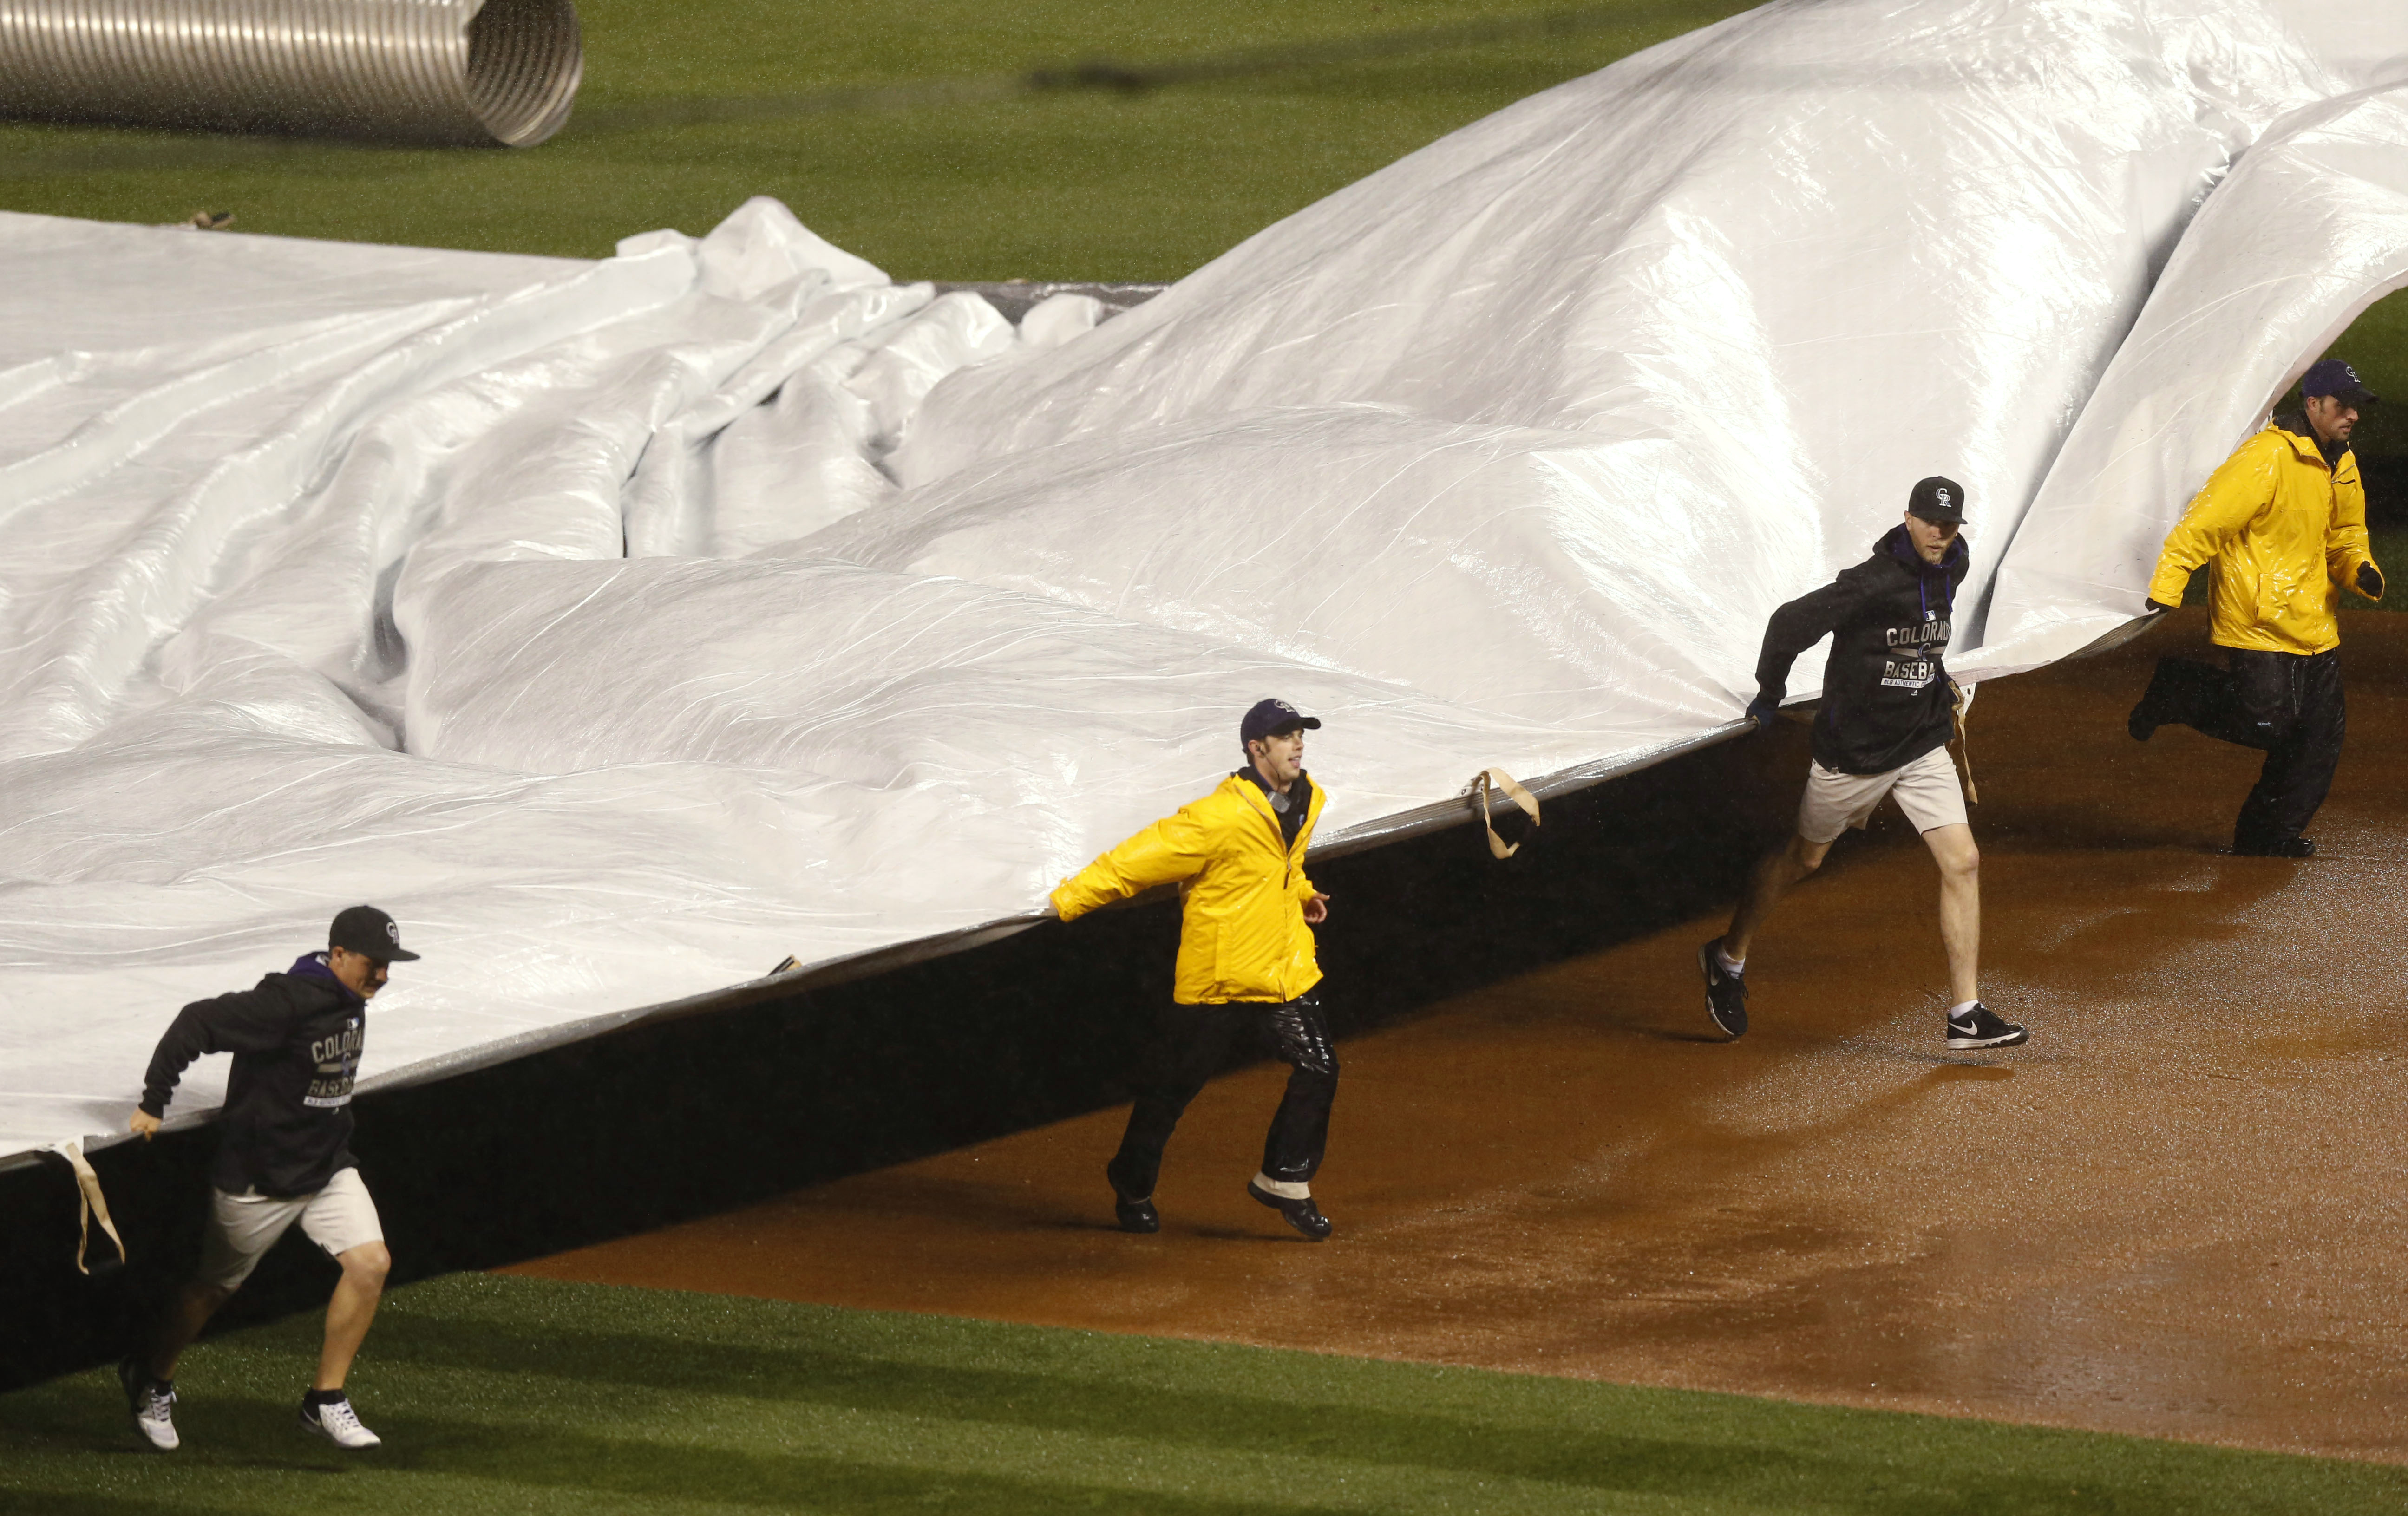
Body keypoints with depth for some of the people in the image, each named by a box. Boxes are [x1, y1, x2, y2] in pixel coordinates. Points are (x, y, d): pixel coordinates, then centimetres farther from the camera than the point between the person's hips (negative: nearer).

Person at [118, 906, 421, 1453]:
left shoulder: (350, 1001, 1)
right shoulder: (287, 1002, -26)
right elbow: (196, 1023, -26)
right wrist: (152, 1104, -22)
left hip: (327, 1169, 7)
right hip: (259, 1177, -7)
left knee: (370, 1263, -10)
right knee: (216, 1287, 9)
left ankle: (326, 1401, 2)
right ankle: (153, 1381, 35)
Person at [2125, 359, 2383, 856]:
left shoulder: (2342, 466, 12)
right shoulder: (2267, 458, -17)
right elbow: (2204, 523, -19)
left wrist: (2360, 570, 3)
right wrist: (2166, 590, -25)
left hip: (2313, 625, 8)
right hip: (2259, 624, -8)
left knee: (2321, 733, 5)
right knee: (2266, 723, -15)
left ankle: (2273, 834, 16)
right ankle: (2175, 693, 9)